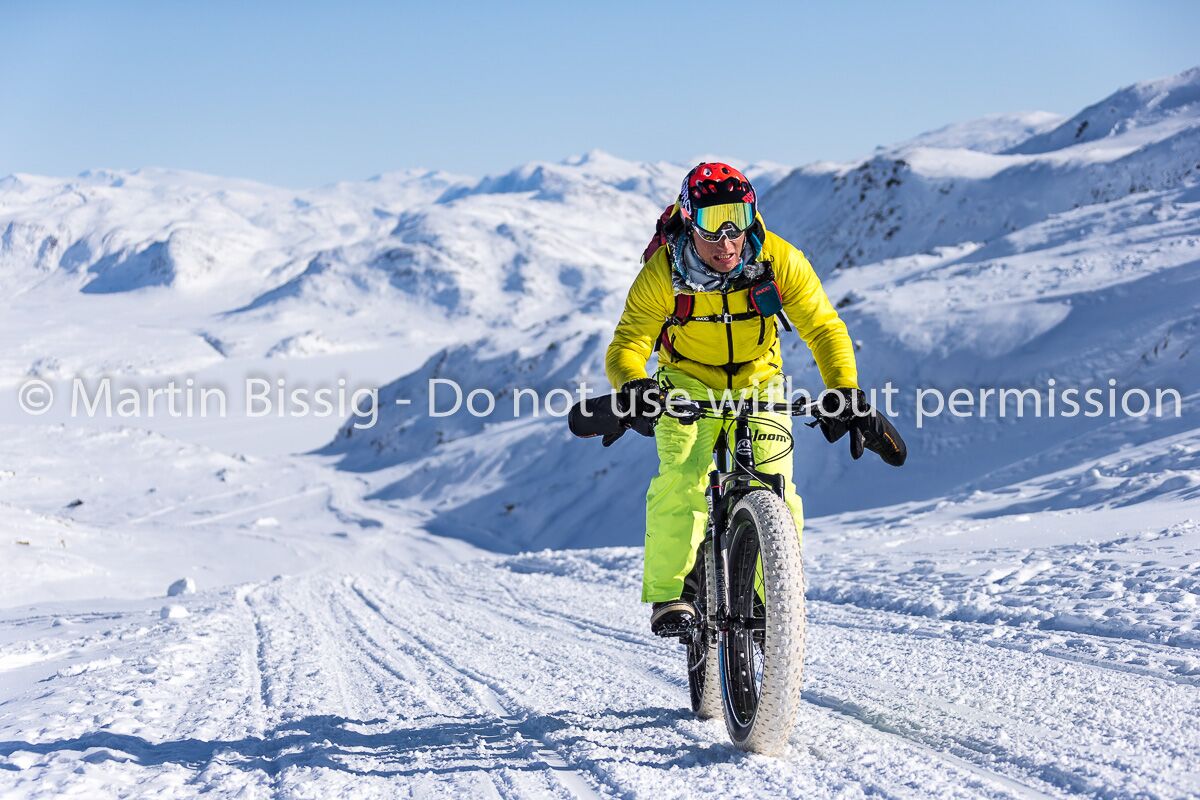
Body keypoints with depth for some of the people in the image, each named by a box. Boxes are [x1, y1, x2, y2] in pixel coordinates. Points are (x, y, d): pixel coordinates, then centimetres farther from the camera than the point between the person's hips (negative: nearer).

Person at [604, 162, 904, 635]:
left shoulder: (779, 261, -24)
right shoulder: (663, 272, -25)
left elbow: (824, 328, -20)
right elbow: (628, 344, -26)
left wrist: (845, 392, -35)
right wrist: (632, 386, -49)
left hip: (758, 379, 1)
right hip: (689, 382, -1)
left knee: (774, 492, -13)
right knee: (681, 478, -23)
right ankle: (669, 595, -13)